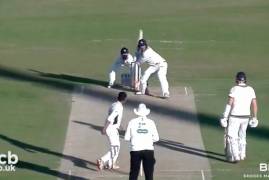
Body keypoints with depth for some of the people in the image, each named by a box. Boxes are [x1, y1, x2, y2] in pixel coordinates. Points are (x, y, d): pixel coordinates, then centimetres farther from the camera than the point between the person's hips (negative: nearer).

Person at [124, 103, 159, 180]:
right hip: (148, 150, 0)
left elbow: (126, 138, 1)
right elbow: (156, 138, 1)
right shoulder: (151, 122, 0)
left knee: (133, 174, 9)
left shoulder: (132, 122, 0)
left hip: (135, 150, 0)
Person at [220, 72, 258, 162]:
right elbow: (254, 105, 2)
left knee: (232, 136, 3)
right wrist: (254, 118, 11)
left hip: (234, 117, -5)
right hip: (246, 117, 5)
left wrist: (225, 117, -13)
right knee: (242, 136, 22)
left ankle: (235, 156, -5)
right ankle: (242, 155, 30)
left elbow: (229, 104, -17)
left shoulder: (234, 89, -13)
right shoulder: (250, 90, 2)